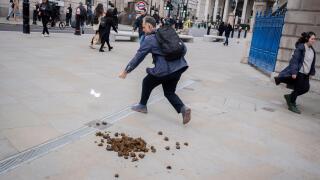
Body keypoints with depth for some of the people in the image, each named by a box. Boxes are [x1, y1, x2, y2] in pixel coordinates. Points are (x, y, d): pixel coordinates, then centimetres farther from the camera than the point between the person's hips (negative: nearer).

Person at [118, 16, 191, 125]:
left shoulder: (149, 39, -4)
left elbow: (138, 57, -4)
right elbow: (183, 48, 18)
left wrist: (126, 71, 4)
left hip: (164, 70, -6)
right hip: (178, 67, 6)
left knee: (147, 82, 21)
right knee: (169, 92, 21)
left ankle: (142, 106, 35)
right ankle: (183, 108, -1)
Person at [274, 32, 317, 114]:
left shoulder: (312, 50, 9)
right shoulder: (300, 48, -13)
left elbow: (312, 62, 16)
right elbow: (295, 60, -17)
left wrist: (312, 72, 12)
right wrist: (294, 72, -21)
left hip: (306, 74, 8)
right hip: (299, 72, -7)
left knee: (306, 88, 8)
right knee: (298, 88, -1)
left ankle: (290, 97, 27)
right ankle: (292, 105, 16)